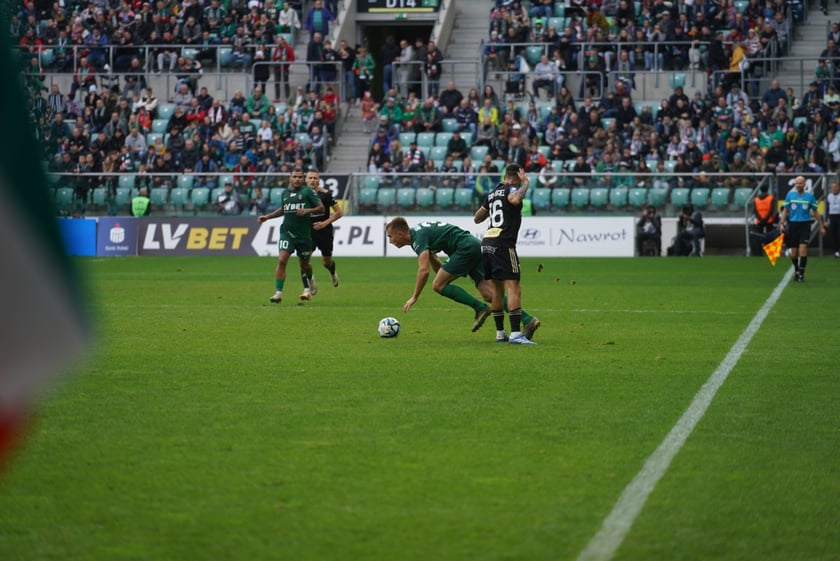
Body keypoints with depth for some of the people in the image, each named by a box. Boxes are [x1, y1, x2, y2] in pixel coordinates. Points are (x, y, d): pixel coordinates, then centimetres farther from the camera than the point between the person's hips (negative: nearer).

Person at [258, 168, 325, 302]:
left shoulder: (307, 192, -3)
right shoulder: (285, 193, 9)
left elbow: (321, 208, -4)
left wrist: (307, 210, -20)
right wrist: (267, 217, 19)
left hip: (304, 233, -2)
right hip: (287, 232, 2)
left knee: (304, 264, 12)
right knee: (282, 260, -15)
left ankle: (308, 289, 41)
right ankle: (278, 293, -14)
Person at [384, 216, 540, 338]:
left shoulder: (418, 237, -12)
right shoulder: (418, 232, 19)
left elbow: (424, 271, -22)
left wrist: (414, 298, -15)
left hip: (465, 247, -10)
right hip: (475, 246, 10)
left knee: (438, 285, -8)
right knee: (489, 294, 2)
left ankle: (480, 308, -8)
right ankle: (528, 320, -9)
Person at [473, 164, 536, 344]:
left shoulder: (492, 194, 18)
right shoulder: (511, 189, -3)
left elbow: (477, 218, 27)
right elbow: (515, 199, -28)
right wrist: (526, 184, -14)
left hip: (487, 242, 8)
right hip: (503, 243, -8)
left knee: (497, 289, 15)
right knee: (514, 289, -11)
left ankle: (500, 332, 17)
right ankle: (515, 333, -20)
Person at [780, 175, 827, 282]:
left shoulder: (810, 196, 2)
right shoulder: (790, 195, 4)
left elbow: (815, 212, 9)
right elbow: (785, 210, 9)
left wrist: (821, 226, 10)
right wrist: (782, 224, -2)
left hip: (805, 224, -1)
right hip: (793, 224, 1)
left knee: (803, 247, -17)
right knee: (793, 252, 4)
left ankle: (801, 273, -12)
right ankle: (796, 269, 30)